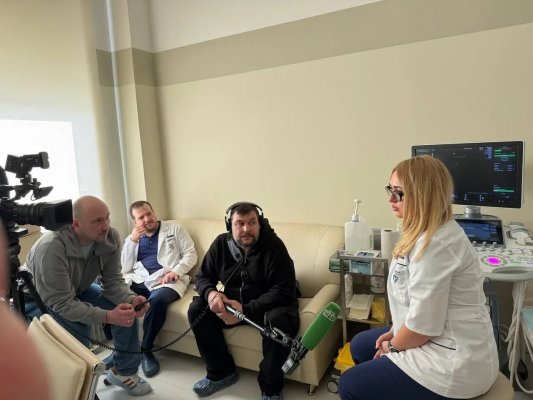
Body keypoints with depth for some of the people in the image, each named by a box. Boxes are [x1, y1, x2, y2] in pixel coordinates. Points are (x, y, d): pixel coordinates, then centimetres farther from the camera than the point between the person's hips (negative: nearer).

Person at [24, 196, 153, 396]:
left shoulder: (110, 238, -21)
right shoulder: (52, 247, -38)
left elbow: (113, 282, -14)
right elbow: (63, 304, -35)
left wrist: (131, 299, -35)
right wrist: (107, 316, -45)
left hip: (78, 291, 6)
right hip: (39, 300, -5)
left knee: (127, 309, -11)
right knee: (78, 331, -31)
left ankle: (123, 371, 11)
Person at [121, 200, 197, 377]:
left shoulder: (175, 229, 12)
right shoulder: (132, 238, 22)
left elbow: (191, 254, 5)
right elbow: (124, 269, 11)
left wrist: (176, 271, -13)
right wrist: (132, 240, 0)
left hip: (166, 280, -3)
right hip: (139, 281, 4)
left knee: (157, 300, -37)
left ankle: (145, 349, -14)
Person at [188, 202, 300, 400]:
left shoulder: (273, 245, -21)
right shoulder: (221, 243, -7)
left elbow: (284, 291, -25)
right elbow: (203, 276, 1)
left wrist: (246, 310, -34)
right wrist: (211, 293, -25)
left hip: (269, 304, -4)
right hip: (234, 302, 5)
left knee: (279, 320, -36)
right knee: (196, 309, -13)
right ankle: (222, 372, 3)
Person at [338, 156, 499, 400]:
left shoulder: (434, 245, -29)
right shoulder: (425, 233, 5)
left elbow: (423, 324, -26)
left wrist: (393, 345, -8)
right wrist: (394, 332, 8)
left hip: (453, 363, -10)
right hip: (441, 343, 10)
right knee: (360, 345, 22)